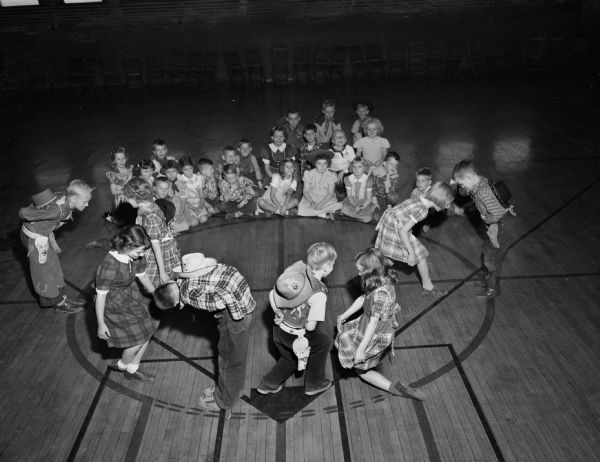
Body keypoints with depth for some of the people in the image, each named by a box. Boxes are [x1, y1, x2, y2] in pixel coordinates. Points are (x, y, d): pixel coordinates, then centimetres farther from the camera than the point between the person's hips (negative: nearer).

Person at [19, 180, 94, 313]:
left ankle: (62, 297, 38)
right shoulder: (57, 210, -36)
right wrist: (26, 222, -9)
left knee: (53, 265, 21)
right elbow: (23, 212, -33)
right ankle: (60, 303, 27)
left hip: (43, 234, 8)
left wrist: (51, 239, 7)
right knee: (44, 271, 10)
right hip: (35, 238, -8)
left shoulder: (65, 199, -10)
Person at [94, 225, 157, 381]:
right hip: (115, 305, -7)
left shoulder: (136, 256, -15)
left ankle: (132, 369, 33)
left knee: (147, 332, 11)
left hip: (132, 296, 7)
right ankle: (121, 365, 33)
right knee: (138, 340, 0)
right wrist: (101, 324, -15)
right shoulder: (109, 266, -34)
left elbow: (142, 276, 5)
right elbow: (101, 295, -23)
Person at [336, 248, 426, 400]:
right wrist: (345, 315, 15)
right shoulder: (385, 280, -8)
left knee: (361, 369, 13)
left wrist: (361, 349, -18)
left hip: (375, 336, -9)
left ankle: (395, 388, 10)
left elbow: (373, 323, -28)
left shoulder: (380, 293, -35)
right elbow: (363, 298, 7)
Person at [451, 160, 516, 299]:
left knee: (491, 259, 6)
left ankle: (492, 289, 24)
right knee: (485, 253, 24)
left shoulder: (484, 192, -33)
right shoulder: (480, 181, -4)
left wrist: (485, 218, -18)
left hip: (499, 228, -9)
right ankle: (487, 277, 45)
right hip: (492, 228, 9)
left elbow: (497, 214, -33)